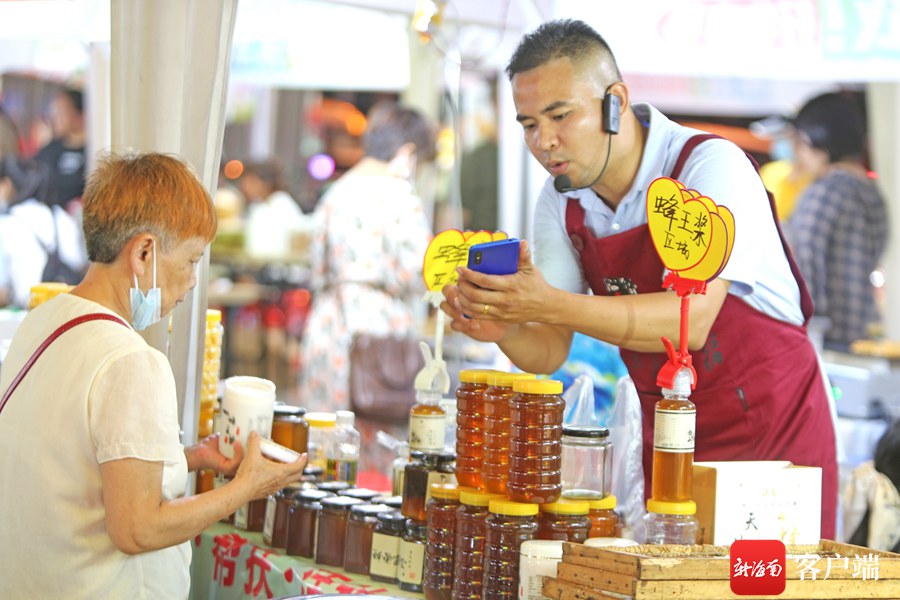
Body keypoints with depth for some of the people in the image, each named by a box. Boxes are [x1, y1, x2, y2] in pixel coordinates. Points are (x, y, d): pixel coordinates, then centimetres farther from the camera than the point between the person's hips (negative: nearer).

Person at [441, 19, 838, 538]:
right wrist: (504, 330, -25)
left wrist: (553, 305, -41)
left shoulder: (711, 165, -20)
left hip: (772, 424, -5)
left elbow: (691, 320, -32)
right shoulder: (560, 203, -1)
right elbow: (548, 353, -2)